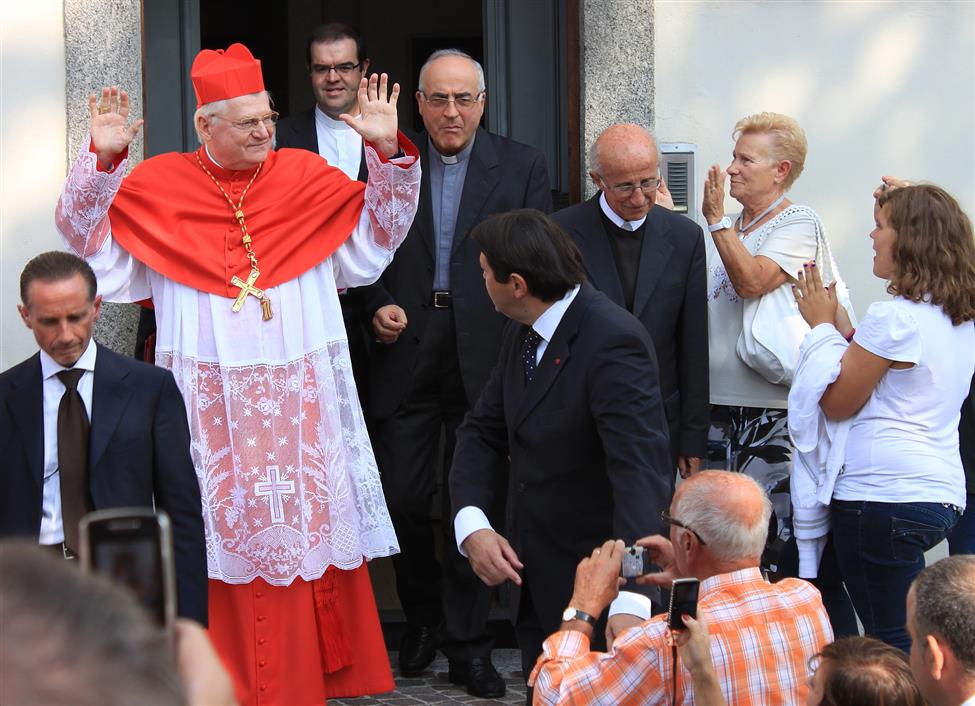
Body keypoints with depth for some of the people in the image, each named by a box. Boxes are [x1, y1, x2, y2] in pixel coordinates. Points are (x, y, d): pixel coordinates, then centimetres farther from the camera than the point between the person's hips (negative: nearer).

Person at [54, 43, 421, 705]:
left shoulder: (307, 177, 4)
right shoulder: (161, 185, 1)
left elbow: (378, 230, 7)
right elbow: (86, 233, 3)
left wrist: (388, 152, -7)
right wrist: (102, 160, -12)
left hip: (298, 398, 1)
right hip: (210, 398, -1)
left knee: (308, 524, 4)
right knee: (226, 526, 1)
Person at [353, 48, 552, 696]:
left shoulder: (521, 166, 4)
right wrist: (377, 304, -7)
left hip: (485, 352, -1)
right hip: (406, 348, 1)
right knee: (405, 497, 2)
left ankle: (469, 644, 14)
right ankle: (422, 619, 25)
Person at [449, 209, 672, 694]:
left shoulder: (613, 341, -24)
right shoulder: (522, 333, 3)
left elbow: (641, 467, -33)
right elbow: (483, 432, 8)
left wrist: (630, 598, -44)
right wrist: (472, 525, -13)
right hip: (533, 576, 8)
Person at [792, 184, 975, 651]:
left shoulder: (894, 318, -16)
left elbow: (837, 402, -8)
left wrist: (821, 324, 3)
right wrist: (838, 322, 16)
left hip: (886, 494, -9)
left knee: (891, 641, -5)